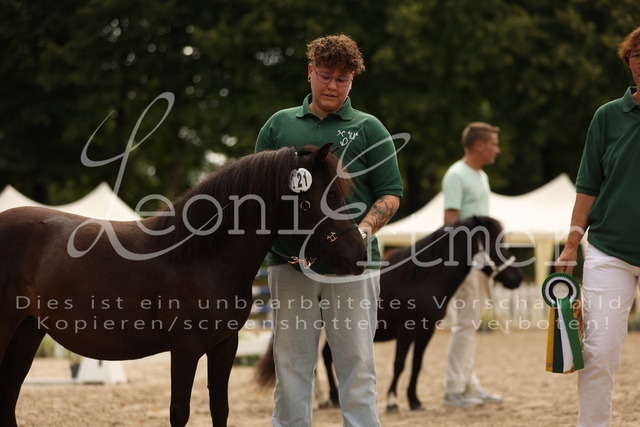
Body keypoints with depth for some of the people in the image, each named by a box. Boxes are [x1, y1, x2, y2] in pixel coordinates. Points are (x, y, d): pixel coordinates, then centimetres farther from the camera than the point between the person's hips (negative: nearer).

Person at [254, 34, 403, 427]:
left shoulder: (368, 129, 7)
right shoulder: (280, 125, 13)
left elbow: (390, 195, 4)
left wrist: (364, 230, -14)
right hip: (289, 261, 2)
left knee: (356, 363, 1)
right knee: (291, 364, 7)